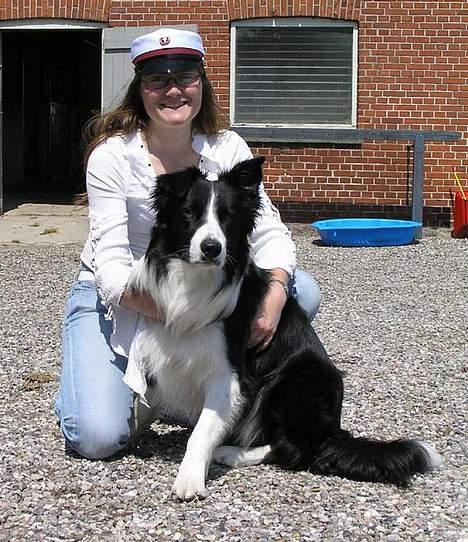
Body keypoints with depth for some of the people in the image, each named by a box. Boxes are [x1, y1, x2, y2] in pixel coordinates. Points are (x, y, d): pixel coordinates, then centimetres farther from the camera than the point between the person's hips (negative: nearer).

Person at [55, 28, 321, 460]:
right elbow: (111, 266, -24)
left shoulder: (227, 149, -8)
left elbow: (269, 230, -13)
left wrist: (274, 293, -35)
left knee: (303, 292, -17)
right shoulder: (112, 156, -18)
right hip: (114, 299, -3)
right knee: (99, 437, -24)